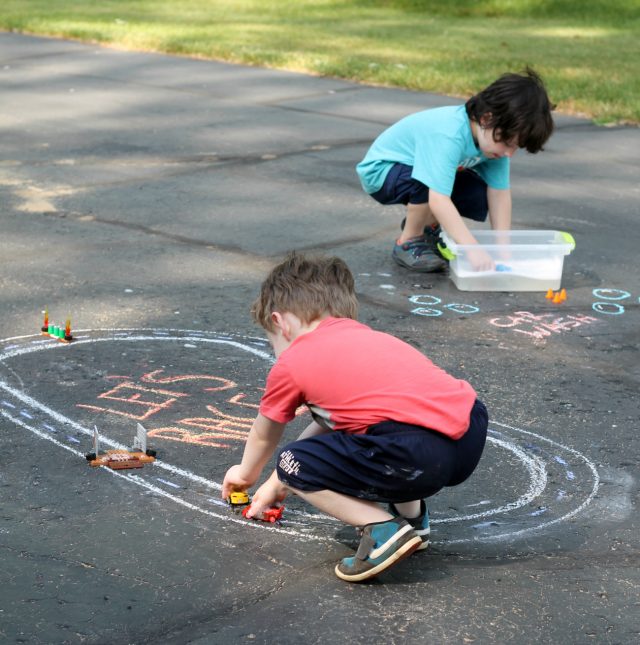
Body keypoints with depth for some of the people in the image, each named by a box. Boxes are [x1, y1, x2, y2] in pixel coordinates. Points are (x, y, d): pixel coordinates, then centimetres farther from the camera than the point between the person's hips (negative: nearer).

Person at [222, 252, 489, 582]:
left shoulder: (290, 364, 11)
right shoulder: (365, 336, 31)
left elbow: (264, 436, 30)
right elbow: (326, 423, 42)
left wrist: (246, 474, 52)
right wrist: (276, 484, 51)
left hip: (419, 456, -8)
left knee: (293, 464, 8)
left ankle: (384, 530, -4)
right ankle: (411, 512, 25)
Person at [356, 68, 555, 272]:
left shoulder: (495, 135, -17)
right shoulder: (449, 135, -39)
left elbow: (500, 194, -15)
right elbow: (438, 201, -46)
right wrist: (473, 249, -50)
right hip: (381, 170, -7)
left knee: (478, 196, -13)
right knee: (431, 180, -35)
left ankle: (426, 225, 15)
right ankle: (408, 243, -9)